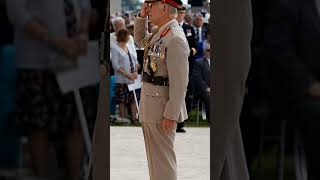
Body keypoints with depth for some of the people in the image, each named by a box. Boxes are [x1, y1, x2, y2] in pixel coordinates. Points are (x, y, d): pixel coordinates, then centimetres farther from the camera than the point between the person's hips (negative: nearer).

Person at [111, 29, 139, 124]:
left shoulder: (129, 47, 14)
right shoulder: (115, 48, -6)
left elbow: (135, 60, 16)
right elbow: (115, 65, -12)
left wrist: (135, 72, -2)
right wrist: (127, 74, -18)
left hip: (132, 78, 6)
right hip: (122, 80, -6)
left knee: (133, 99, 4)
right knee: (122, 101, -1)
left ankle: (134, 119, 9)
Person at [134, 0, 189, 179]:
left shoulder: (175, 39, -20)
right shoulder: (159, 34, 8)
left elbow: (180, 81, -23)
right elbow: (140, 40, 31)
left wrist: (171, 115, -23)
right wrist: (142, 16, 14)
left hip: (162, 108, -10)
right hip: (151, 104, 10)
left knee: (162, 157, -3)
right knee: (155, 155, 18)